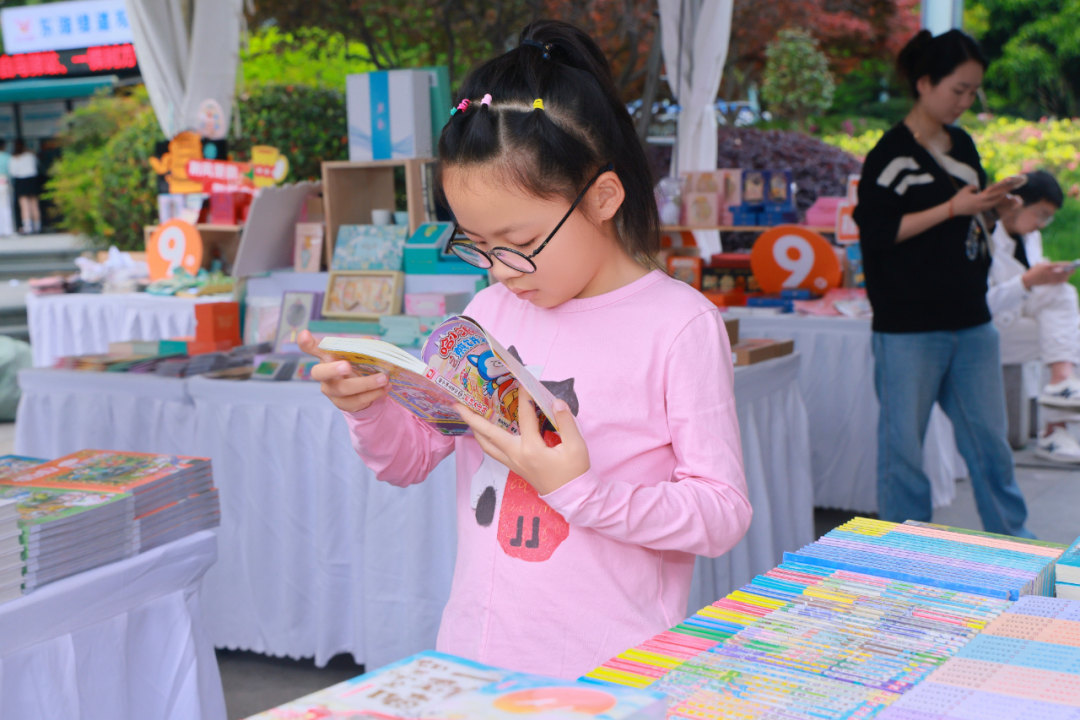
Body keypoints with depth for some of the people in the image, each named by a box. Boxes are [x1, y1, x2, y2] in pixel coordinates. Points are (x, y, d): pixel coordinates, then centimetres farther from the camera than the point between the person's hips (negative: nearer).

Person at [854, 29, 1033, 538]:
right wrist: (954, 208, -18)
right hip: (909, 328, -7)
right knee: (903, 444, 3)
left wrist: (991, 206, 1)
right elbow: (877, 232, -16)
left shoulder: (963, 145, 13)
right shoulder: (892, 152, -9)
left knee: (989, 439, 13)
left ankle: (1015, 546, 25)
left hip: (970, 322, 7)